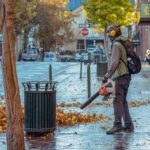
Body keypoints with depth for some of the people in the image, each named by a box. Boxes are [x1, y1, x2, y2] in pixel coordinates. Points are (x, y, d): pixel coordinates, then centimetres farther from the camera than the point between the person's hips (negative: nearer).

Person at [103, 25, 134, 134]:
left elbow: (114, 62, -19)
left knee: (118, 100, -12)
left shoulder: (117, 45, -11)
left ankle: (117, 125, -17)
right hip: (126, 75, 10)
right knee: (123, 101, 12)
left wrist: (107, 76, -14)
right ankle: (128, 125, 12)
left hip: (121, 76, -10)